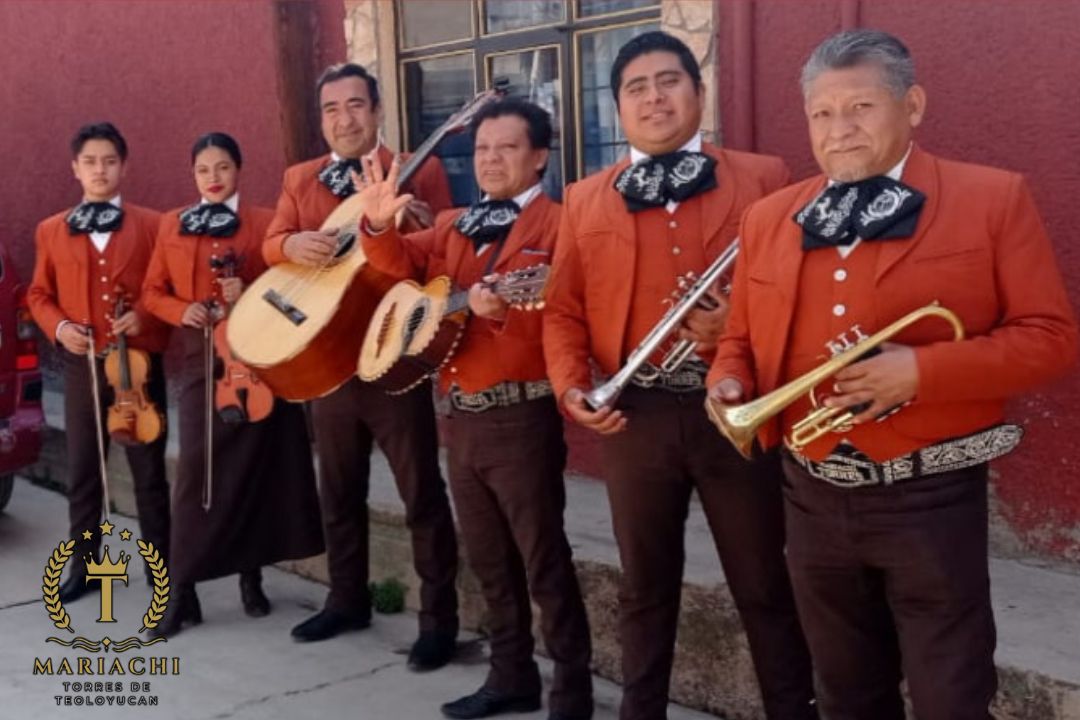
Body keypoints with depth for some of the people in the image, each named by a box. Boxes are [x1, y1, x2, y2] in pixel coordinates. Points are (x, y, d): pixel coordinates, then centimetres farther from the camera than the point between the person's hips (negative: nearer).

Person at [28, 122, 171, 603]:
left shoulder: (151, 225, 2)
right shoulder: (51, 230, 8)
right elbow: (39, 294, 13)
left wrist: (146, 316, -14)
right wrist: (58, 327, -5)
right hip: (81, 366, 2)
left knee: (149, 469, 6)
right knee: (82, 471, 10)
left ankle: (161, 565, 16)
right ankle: (83, 567, 22)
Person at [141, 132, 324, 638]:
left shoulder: (264, 222, 2)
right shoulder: (172, 225, 11)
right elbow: (153, 291, 12)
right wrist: (181, 310, -8)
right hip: (201, 360, 1)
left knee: (255, 466, 5)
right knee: (195, 470, -3)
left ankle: (251, 576, 20)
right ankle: (182, 590, 1)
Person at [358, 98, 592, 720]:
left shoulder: (558, 226, -6)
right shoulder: (454, 225, 15)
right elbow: (402, 264, 5)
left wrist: (505, 312, -32)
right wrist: (378, 224, -14)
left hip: (522, 417, -7)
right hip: (462, 416, 8)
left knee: (543, 558, -1)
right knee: (489, 558, 16)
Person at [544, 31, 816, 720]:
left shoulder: (762, 179, 4)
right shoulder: (585, 200, 10)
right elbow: (563, 309, 9)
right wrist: (571, 385, -6)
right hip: (634, 418, 2)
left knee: (765, 585, 9)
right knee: (645, 585, 15)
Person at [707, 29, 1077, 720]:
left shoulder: (994, 198, -5)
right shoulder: (769, 217, 7)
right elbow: (742, 338, 15)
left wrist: (924, 370, -21)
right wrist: (729, 384, -8)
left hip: (930, 499, -4)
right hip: (814, 499, 4)